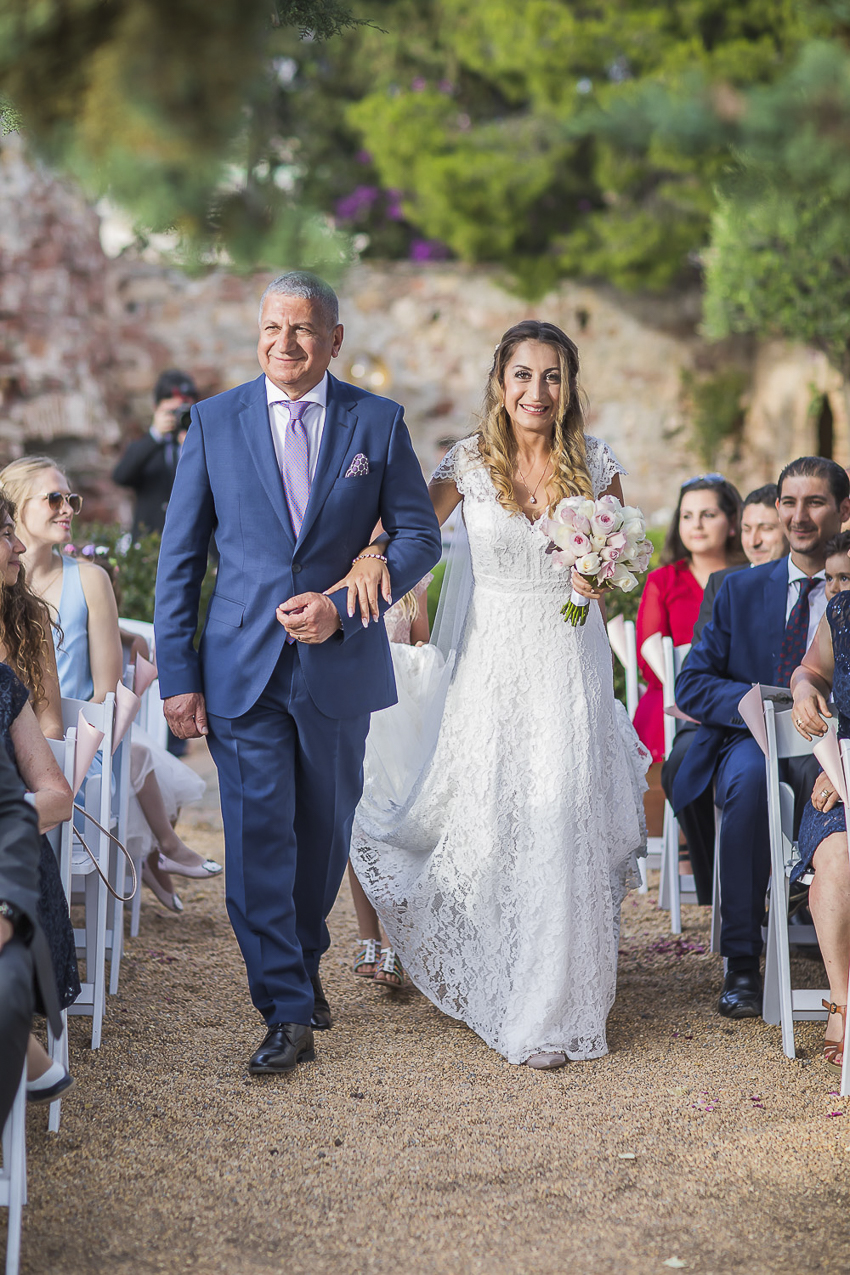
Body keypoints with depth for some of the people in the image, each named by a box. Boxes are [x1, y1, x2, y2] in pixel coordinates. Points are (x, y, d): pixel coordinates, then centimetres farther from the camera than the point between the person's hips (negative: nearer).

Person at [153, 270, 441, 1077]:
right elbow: (179, 557, 2)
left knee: (325, 831, 15)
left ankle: (304, 961, 40)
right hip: (242, 669, -1)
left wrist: (345, 607, -13)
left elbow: (419, 535, 2)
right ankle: (287, 1012, 3)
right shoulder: (213, 421, 0)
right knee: (258, 837, -5)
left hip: (339, 668, 1)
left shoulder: (378, 422, 0)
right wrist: (177, 675, -4)